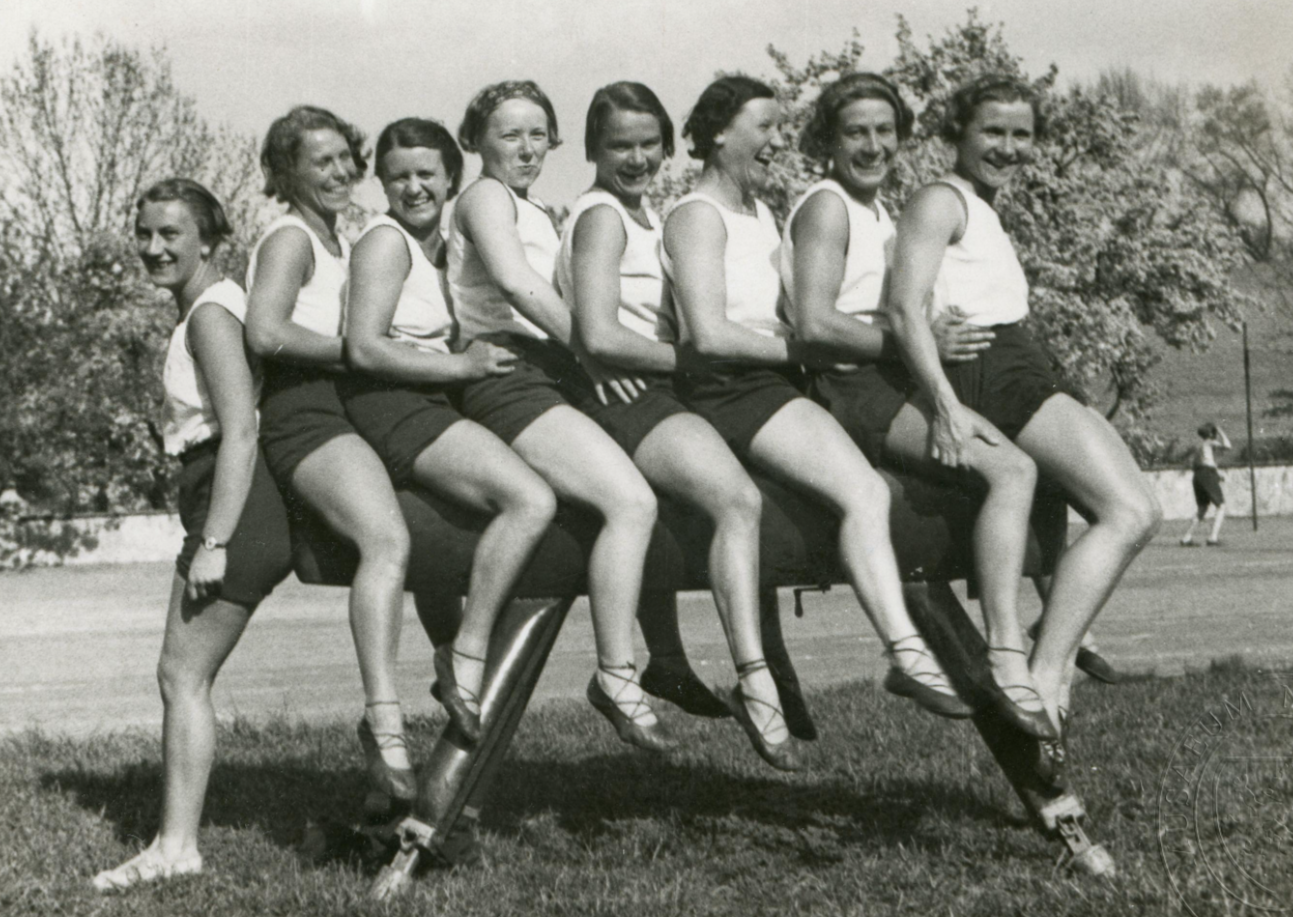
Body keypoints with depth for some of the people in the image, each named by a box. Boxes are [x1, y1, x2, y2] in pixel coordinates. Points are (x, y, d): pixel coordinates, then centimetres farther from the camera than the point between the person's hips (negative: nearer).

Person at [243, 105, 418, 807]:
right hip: (303, 413, -10)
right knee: (388, 539, -32)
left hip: (351, 407, 10)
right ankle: (384, 721, -41)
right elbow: (266, 332, -18)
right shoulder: (289, 239, -2)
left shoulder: (341, 242, 26)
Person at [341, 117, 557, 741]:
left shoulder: (441, 245, 22)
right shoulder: (386, 241, -6)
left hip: (433, 408, 9)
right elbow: (364, 349, -18)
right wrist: (461, 366, -14)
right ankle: (465, 660, -19)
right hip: (389, 408, -9)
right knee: (531, 501, -27)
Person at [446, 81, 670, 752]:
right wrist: (590, 349, -17)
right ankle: (616, 678, -21)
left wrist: (592, 356, 8)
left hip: (554, 372, 9)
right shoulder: (485, 198, 1)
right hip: (506, 376, -9)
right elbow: (514, 280, -17)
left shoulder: (540, 215, 32)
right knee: (631, 500, -26)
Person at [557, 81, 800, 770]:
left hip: (664, 394, 10)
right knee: (739, 499, -31)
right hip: (623, 398, -10)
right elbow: (600, 338, -17)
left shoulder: (645, 215, 24)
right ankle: (754, 682, -37)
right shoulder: (600, 215, -5)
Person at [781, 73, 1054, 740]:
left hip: (895, 385, 10)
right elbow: (813, 323, -18)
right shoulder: (826, 207, -5)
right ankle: (1007, 659, -36)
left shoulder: (877, 210, 25)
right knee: (1011, 470, -26)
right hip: (851, 391, -10)